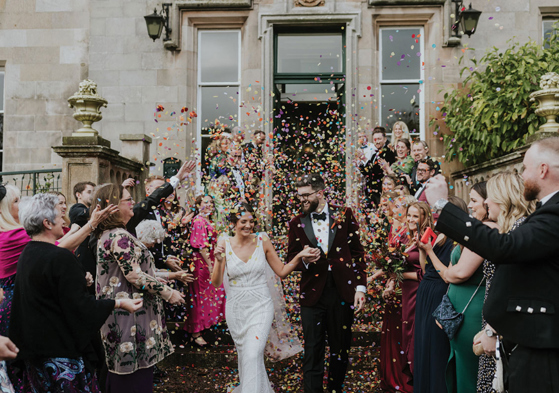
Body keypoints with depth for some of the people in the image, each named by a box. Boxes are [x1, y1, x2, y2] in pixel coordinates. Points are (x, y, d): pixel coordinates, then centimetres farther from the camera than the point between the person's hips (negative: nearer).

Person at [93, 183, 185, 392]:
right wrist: (168, 293, -14)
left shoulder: (107, 234, 12)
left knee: (119, 373, 18)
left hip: (119, 317, 10)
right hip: (131, 317, -10)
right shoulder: (119, 236, -18)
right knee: (137, 373, -3)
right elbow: (135, 275, -23)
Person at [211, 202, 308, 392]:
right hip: (236, 308, 2)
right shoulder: (225, 245, -5)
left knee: (253, 354, -15)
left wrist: (299, 256, -12)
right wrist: (219, 261, -23)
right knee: (243, 354, 16)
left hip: (260, 306, -1)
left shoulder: (263, 241, -5)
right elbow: (216, 283, -7)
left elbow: (282, 271, 2)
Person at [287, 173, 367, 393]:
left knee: (341, 350, 12)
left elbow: (357, 252, 4)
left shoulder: (344, 215, 2)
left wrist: (361, 286, -2)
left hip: (343, 291, 0)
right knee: (312, 352, 1)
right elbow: (291, 258, 11)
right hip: (313, 293, 0)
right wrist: (305, 260, -12)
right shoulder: (297, 223, 5)